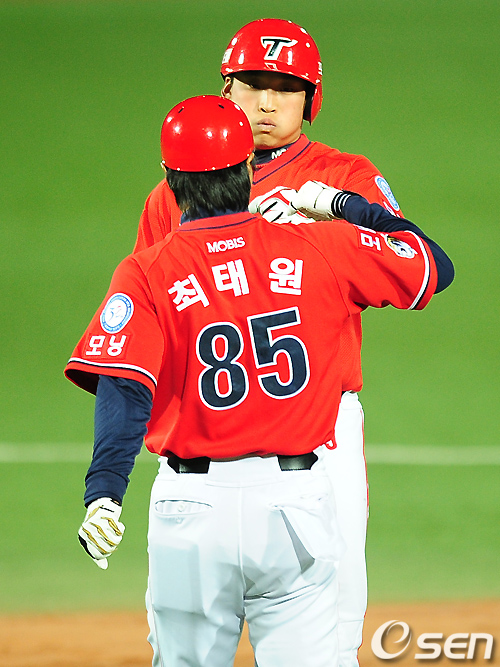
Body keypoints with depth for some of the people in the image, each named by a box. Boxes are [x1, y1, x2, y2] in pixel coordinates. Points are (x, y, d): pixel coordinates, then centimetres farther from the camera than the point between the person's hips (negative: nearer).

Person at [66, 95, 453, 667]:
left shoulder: (148, 274, -5)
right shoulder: (320, 249, 0)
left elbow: (125, 389, -18)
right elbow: (434, 265, 12)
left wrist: (102, 493, -27)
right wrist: (346, 205, 21)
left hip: (194, 509, -1)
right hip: (298, 499, 1)